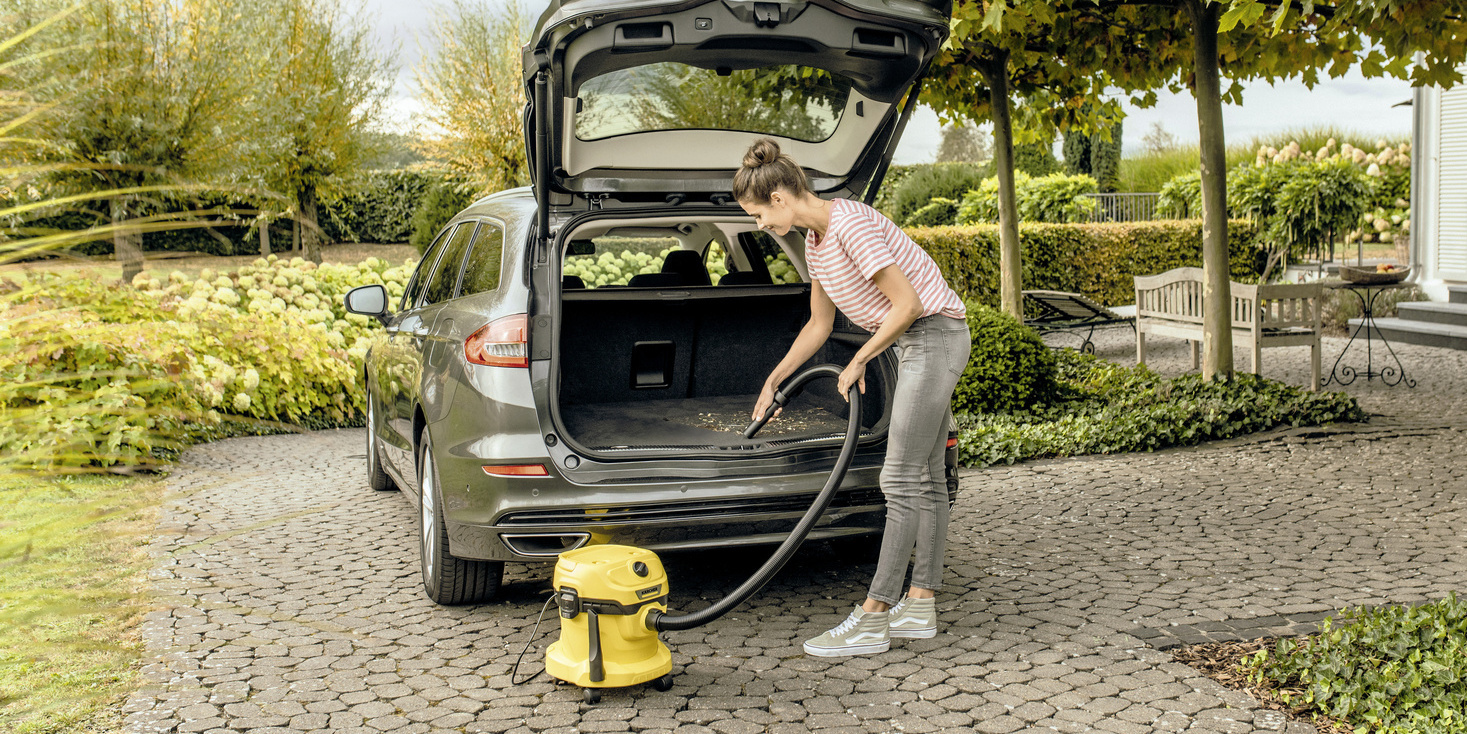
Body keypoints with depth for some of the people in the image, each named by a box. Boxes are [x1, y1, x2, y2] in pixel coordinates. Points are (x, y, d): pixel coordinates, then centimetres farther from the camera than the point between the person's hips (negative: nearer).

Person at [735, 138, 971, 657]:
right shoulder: (815, 240, 10)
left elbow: (907, 303, -21)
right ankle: (920, 606, 16)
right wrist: (773, 381, 19)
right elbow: (819, 325, 19)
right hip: (918, 344, 10)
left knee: (901, 481, -9)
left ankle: (871, 621, -5)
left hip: (936, 336, -10)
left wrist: (859, 362, -11)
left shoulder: (850, 225, -21)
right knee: (924, 477, 10)